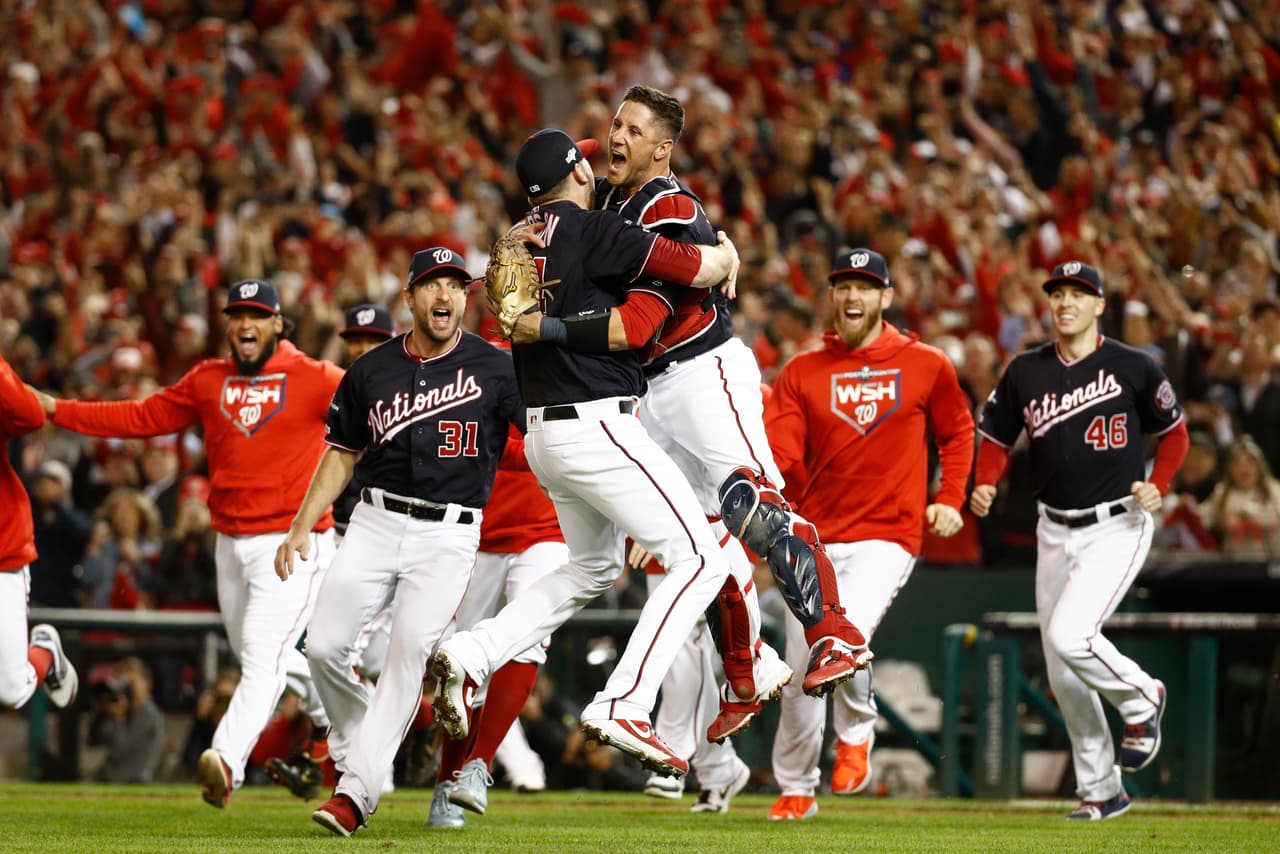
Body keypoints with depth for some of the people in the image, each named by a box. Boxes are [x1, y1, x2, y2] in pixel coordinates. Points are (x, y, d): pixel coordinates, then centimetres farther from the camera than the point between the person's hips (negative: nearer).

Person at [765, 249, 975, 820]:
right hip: (814, 536, 2)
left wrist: (949, 500, 4)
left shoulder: (926, 366, 3)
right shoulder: (803, 373, 4)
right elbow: (778, 450, -7)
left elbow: (957, 433, 16)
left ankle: (856, 734, 6)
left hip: (887, 536, -2)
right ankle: (795, 789, 24)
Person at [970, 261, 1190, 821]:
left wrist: (1157, 486, -10)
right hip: (1056, 531, 5)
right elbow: (995, 439, 11)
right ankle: (1101, 792, 19)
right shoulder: (1025, 371, 4)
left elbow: (1174, 432, 6)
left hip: (1118, 527, -5)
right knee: (1061, 673, 6)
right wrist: (984, 486, -8)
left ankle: (1141, 700, 7)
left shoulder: (1133, 368, -5)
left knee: (1070, 636, -23)